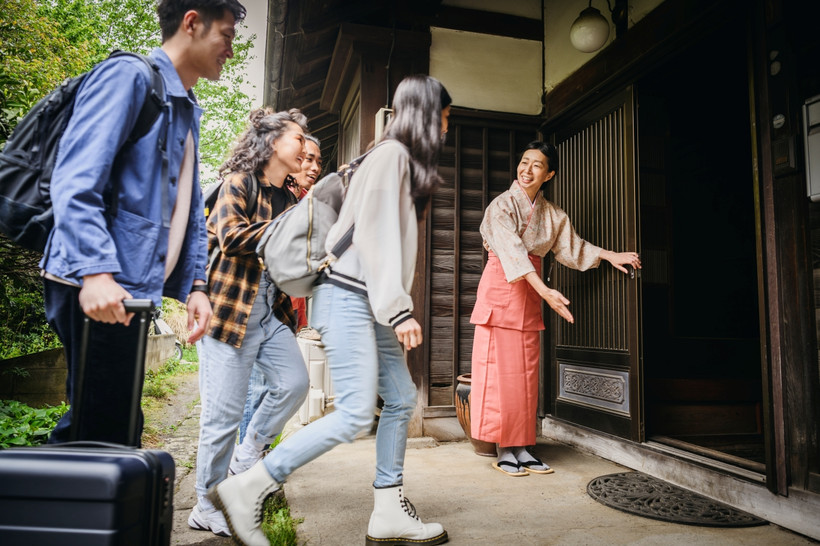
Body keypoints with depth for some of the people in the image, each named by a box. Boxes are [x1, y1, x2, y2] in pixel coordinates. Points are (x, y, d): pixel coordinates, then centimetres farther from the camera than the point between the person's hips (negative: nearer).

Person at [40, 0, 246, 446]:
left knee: (115, 425, 14)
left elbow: (190, 210, 20)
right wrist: (95, 271, -27)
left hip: (132, 290, 9)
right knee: (102, 428, -4)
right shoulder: (129, 76, -5)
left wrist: (195, 285, 12)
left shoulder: (188, 112, 22)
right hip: (98, 289, -9)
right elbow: (75, 181, -17)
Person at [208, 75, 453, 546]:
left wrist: (397, 310, 14)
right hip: (350, 296, -10)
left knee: (401, 399, 8)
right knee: (355, 414, -12)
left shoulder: (405, 162, 23)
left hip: (370, 302, 10)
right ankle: (247, 490, 0)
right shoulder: (391, 154, -7)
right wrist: (399, 311, -20)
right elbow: (376, 236, -16)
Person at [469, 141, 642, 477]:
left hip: (529, 296, 6)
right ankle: (503, 450, 5)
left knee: (525, 372, 6)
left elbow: (570, 246, 19)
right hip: (500, 290, -5)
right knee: (500, 370, -4)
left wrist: (610, 255, 7)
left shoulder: (551, 214, 10)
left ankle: (522, 447, 14)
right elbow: (511, 251, -22)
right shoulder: (502, 205, -10)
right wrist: (545, 291, -33)